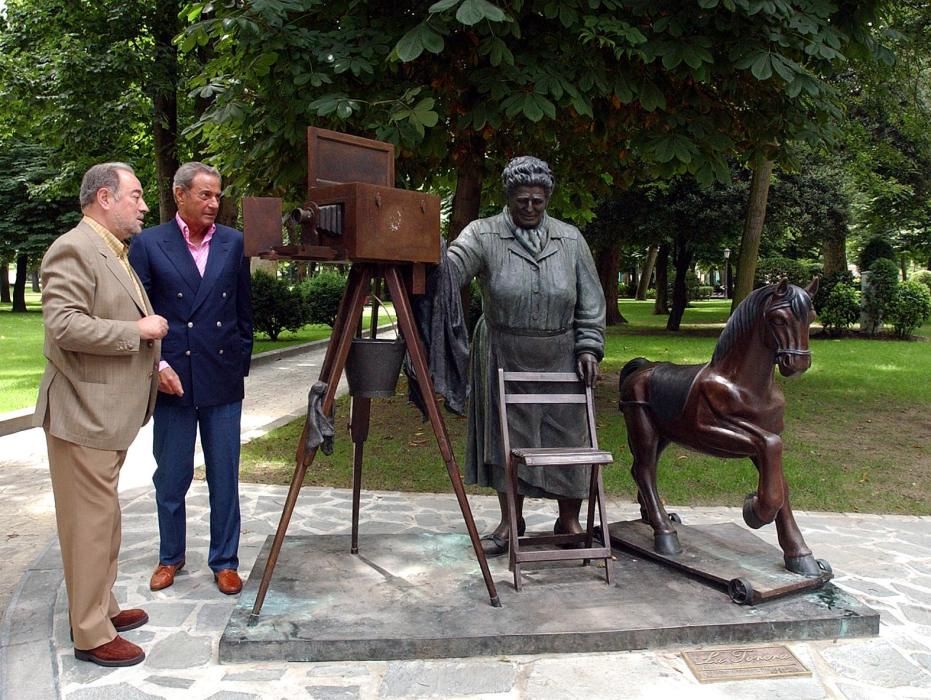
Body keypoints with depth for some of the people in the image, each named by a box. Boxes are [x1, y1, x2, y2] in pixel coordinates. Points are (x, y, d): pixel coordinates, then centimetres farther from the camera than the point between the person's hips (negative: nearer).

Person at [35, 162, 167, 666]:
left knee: (104, 516, 18)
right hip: (83, 413, -10)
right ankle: (90, 635, 9)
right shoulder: (73, 250, -14)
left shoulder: (115, 253, 16)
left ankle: (100, 609, 32)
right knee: (90, 521, -2)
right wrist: (138, 331, -19)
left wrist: (154, 362, 14)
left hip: (109, 411, 10)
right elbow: (64, 326, -25)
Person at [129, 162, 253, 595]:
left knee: (225, 478, 7)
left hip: (223, 380, 1)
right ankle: (170, 557, 28)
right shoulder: (148, 244, -1)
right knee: (170, 478, 10)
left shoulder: (234, 243, 5)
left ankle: (225, 561, 21)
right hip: (171, 380, -1)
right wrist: (157, 365, -10)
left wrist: (241, 361, 8)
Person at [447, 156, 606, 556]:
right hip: (504, 361, -1)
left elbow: (591, 300, 6)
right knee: (506, 438, 8)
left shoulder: (570, 240, 4)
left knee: (566, 437, 7)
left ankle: (569, 520, 26)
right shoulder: (483, 235, -4)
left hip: (560, 361, 2)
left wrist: (589, 347, -2)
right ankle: (510, 522, 25)